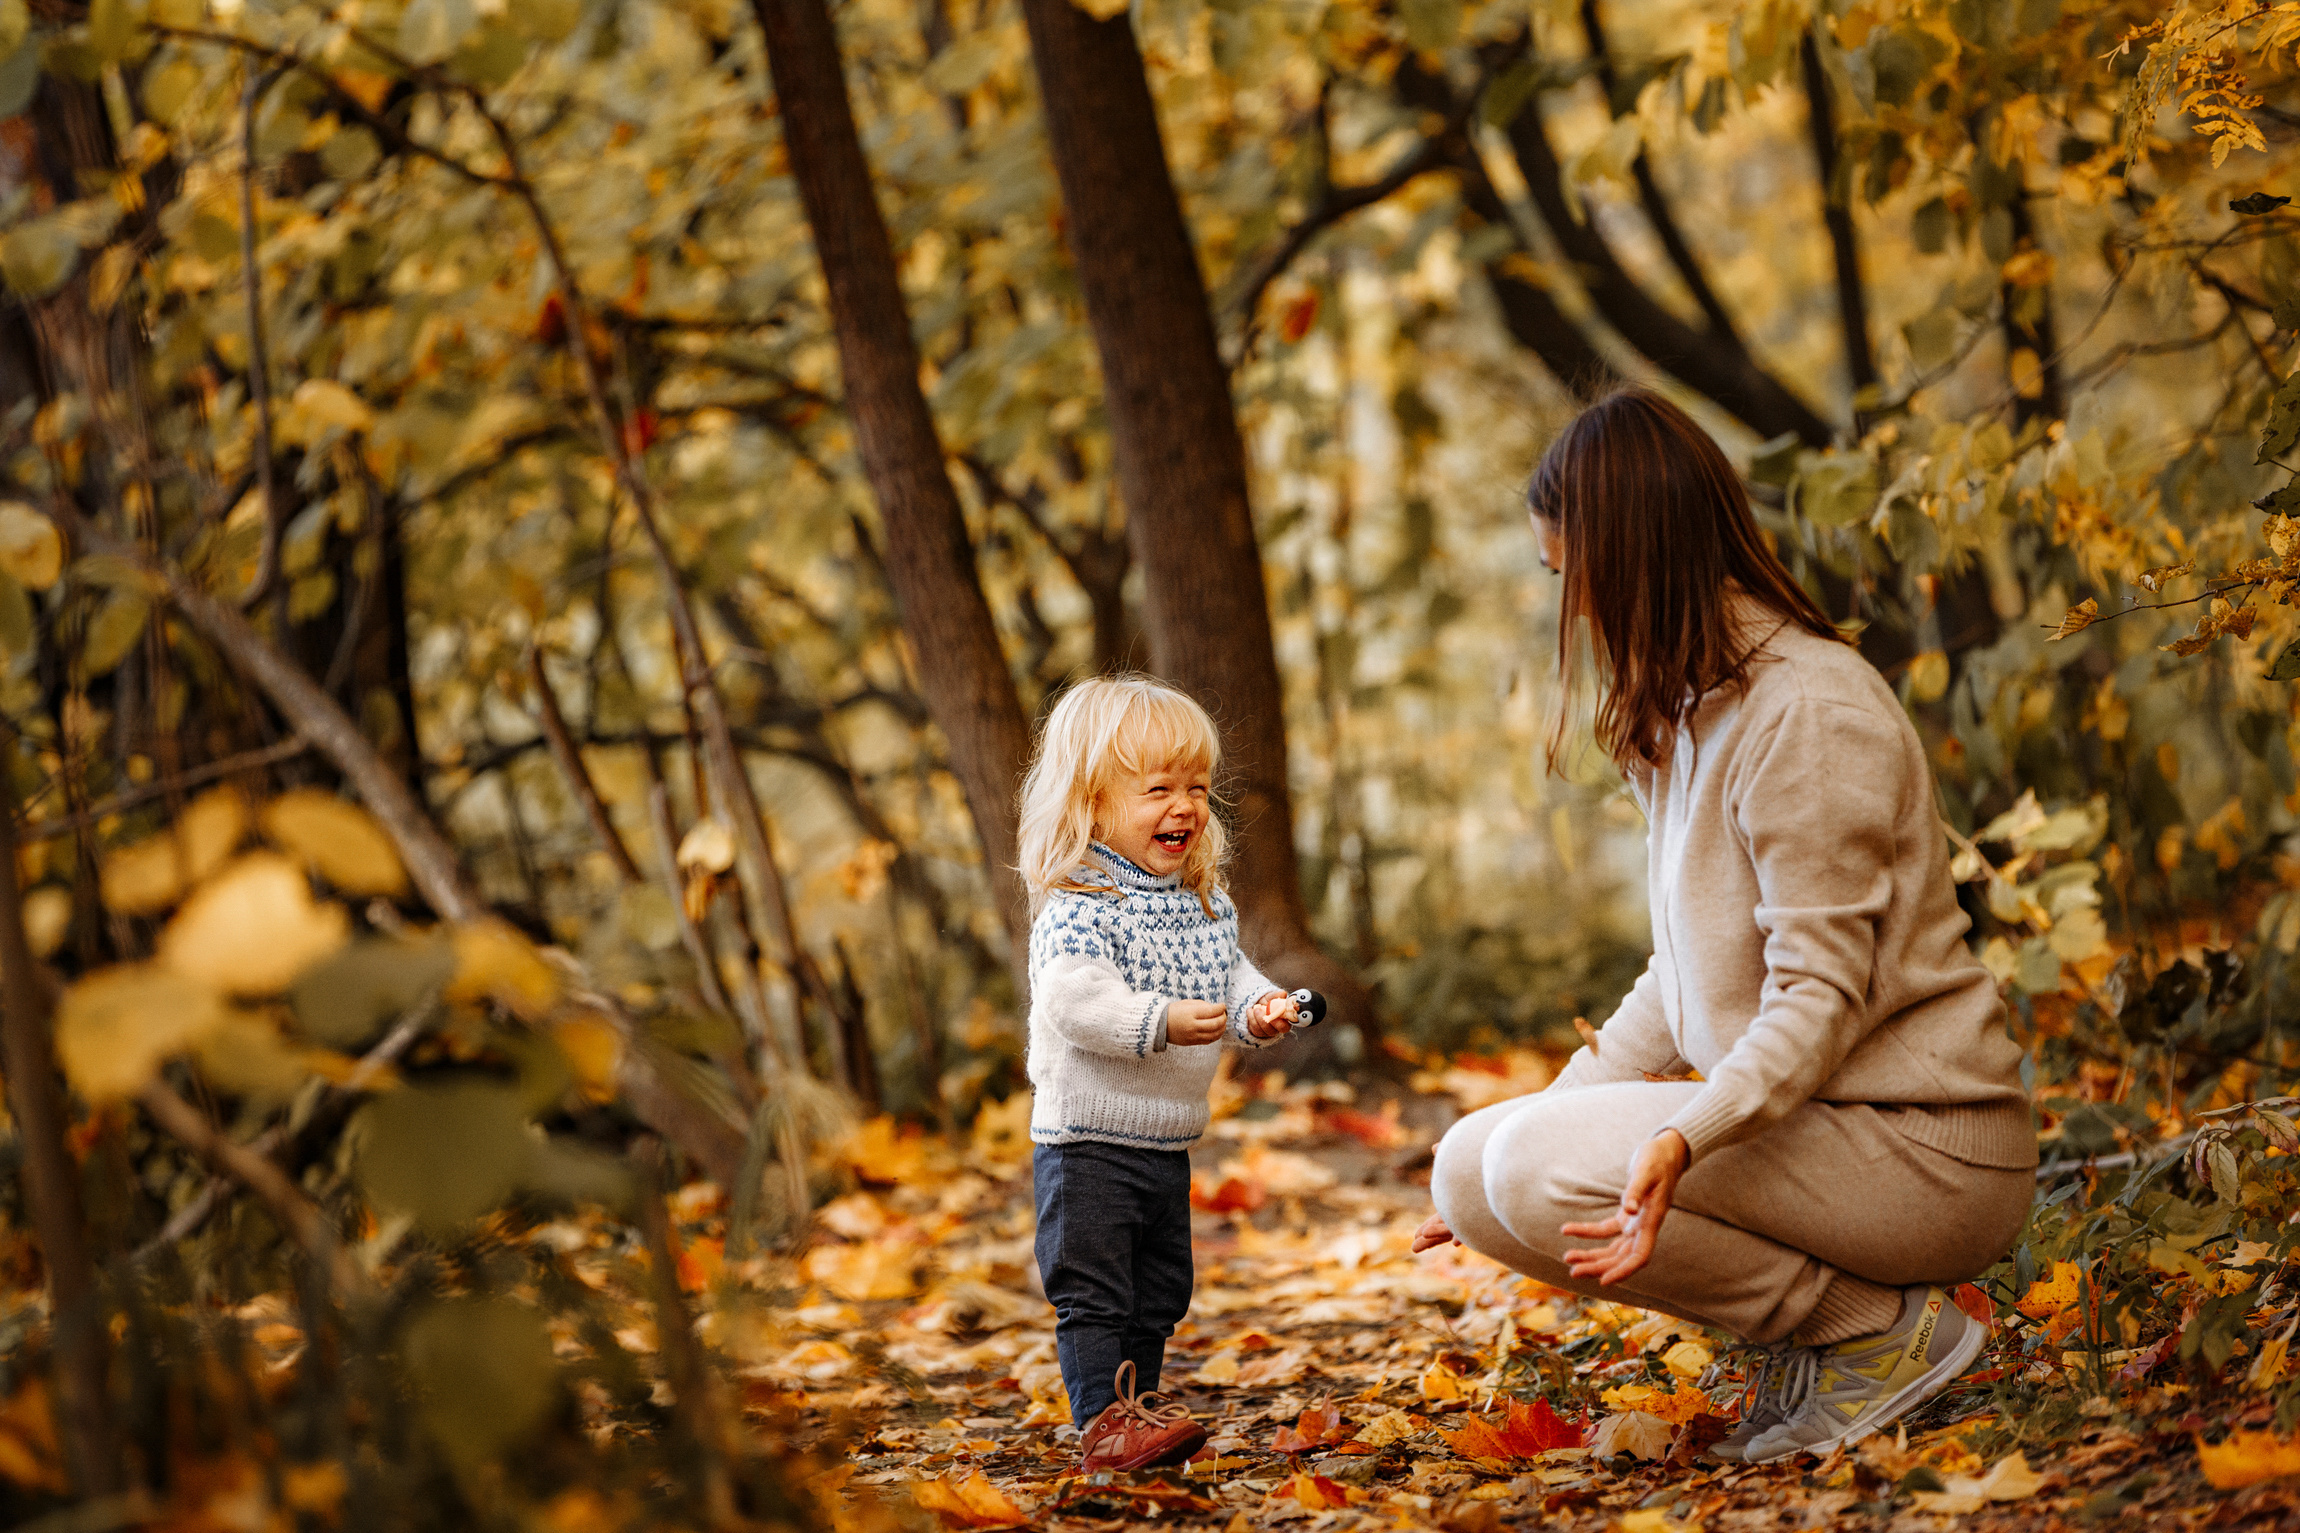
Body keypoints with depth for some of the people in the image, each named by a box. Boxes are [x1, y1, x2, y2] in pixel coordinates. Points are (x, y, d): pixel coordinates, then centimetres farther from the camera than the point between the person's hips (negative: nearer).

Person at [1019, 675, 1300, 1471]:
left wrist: (1257, 1007, -8)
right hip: (1088, 1142, -8)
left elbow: (1228, 973, 14)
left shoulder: (1202, 901, 8)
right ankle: (1104, 1420, -2)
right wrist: (1161, 1021, -38)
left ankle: (1137, 1406, 28)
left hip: (1167, 1143, 8)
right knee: (1093, 1293, -5)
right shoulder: (1079, 907, -19)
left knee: (1159, 1294, 16)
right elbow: (1073, 1001, -30)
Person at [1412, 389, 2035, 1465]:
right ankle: (1816, 1318, 5)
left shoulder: (1809, 712, -18)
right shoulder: (1694, 711, 13)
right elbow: (1688, 973, 16)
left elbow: (1822, 997, -24)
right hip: (1796, 1119, 10)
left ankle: (1883, 1329, -9)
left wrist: (1682, 1139, -40)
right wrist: (1552, 1107, 9)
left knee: (1540, 1172, -25)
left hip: (1923, 1150, -10)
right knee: (1472, 1166, 0)